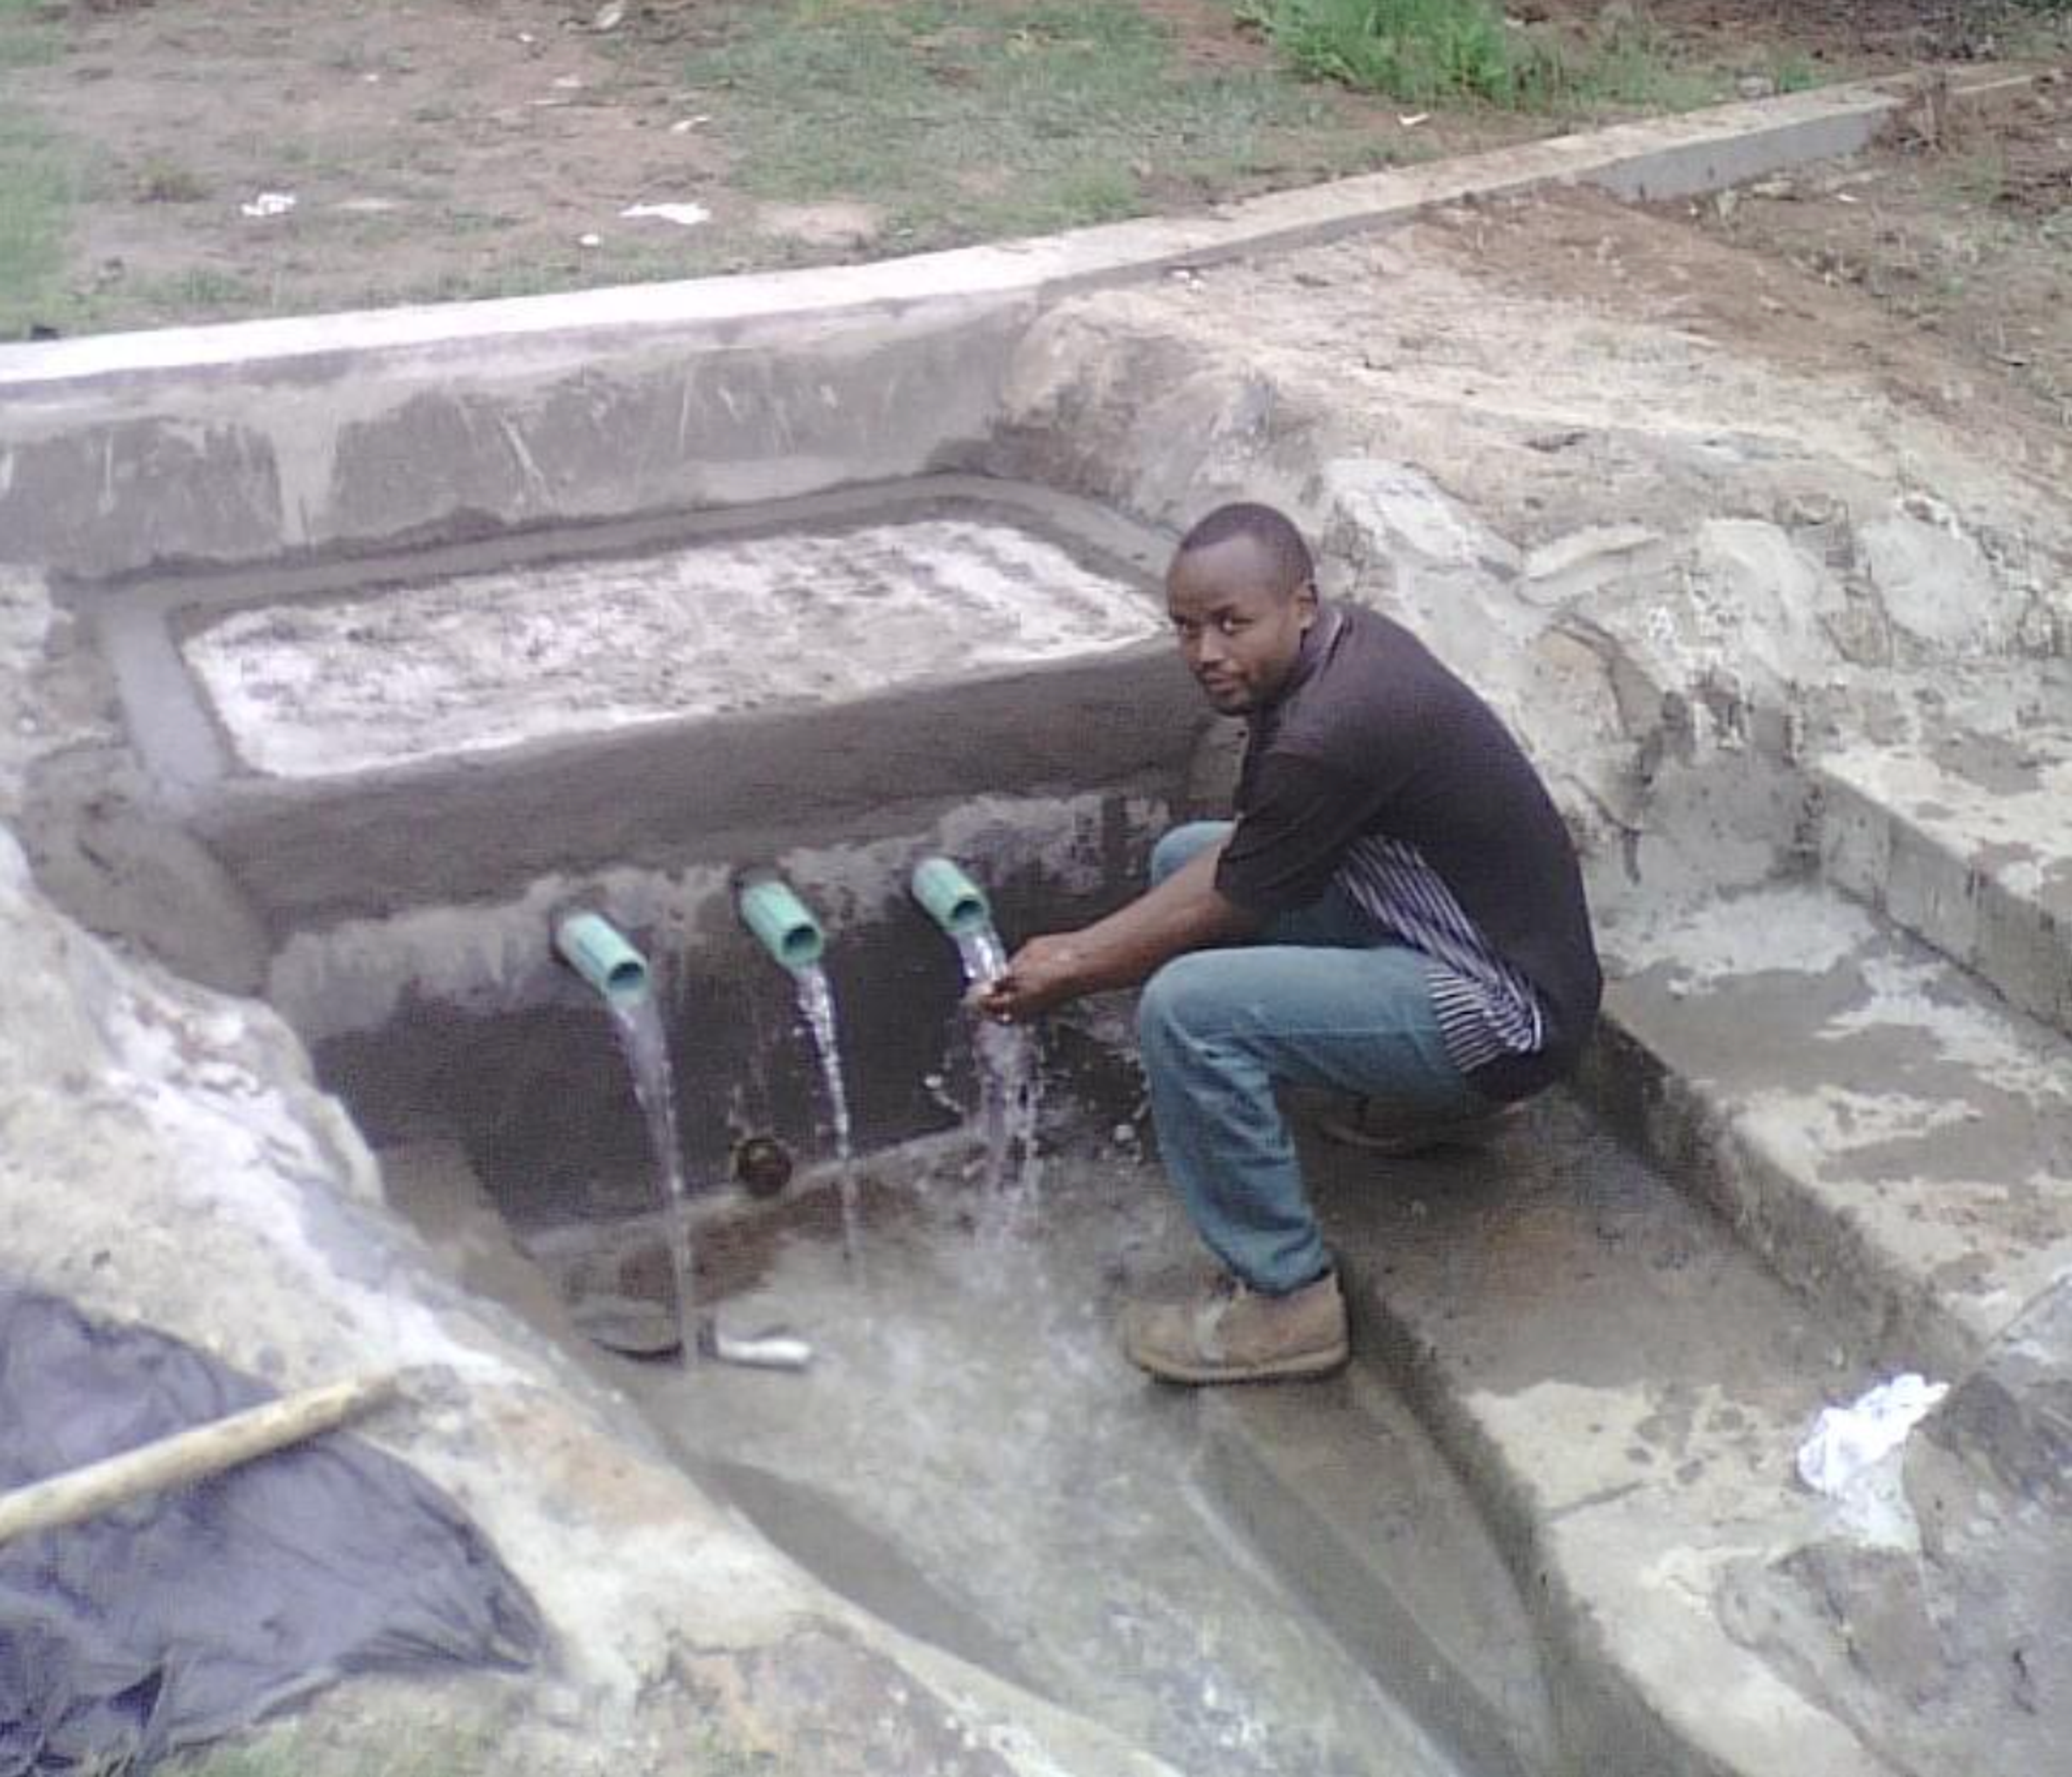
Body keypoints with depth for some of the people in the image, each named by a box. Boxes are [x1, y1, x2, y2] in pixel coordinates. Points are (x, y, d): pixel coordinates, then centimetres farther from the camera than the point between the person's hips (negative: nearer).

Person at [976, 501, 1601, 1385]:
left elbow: (1225, 909, -15)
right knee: (1184, 853, 15)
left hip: (1506, 1013, -10)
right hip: (1451, 937, 10)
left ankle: (1285, 1300, -9)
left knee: (1187, 1008, -25)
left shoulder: (1331, 732, -28)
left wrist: (1071, 976, -1)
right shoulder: (1340, 644, 0)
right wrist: (1082, 944, 5)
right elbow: (1237, 854, 10)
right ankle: (1422, 1089, 20)